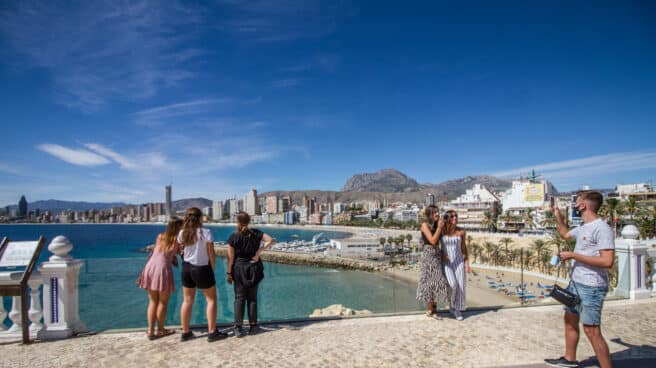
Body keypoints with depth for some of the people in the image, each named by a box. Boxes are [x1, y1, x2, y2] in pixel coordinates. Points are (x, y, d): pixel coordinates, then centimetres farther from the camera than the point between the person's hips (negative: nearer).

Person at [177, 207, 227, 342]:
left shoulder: (182, 233, -1)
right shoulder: (206, 232, -14)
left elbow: (182, 250, -1)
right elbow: (211, 254, -11)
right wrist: (212, 268, 2)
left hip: (186, 268, 5)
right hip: (202, 268, -5)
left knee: (187, 300, 14)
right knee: (211, 299, 9)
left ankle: (185, 332, 21)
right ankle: (212, 332, 10)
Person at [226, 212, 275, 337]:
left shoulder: (234, 237, -9)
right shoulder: (256, 233, -2)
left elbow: (231, 258, -8)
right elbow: (270, 240, -10)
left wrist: (229, 273, -2)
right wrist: (259, 252, -11)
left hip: (239, 269, -2)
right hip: (254, 269, 2)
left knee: (239, 298, 5)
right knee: (252, 298, 11)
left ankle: (238, 328, 3)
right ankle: (253, 326, 16)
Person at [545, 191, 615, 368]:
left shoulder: (602, 228, -18)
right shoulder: (583, 228, 10)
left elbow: (607, 261, -26)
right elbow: (565, 233, 32)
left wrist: (573, 255, -22)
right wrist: (557, 214, 24)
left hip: (591, 287, -10)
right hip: (576, 283, 10)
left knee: (591, 331, -6)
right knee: (570, 320, 19)